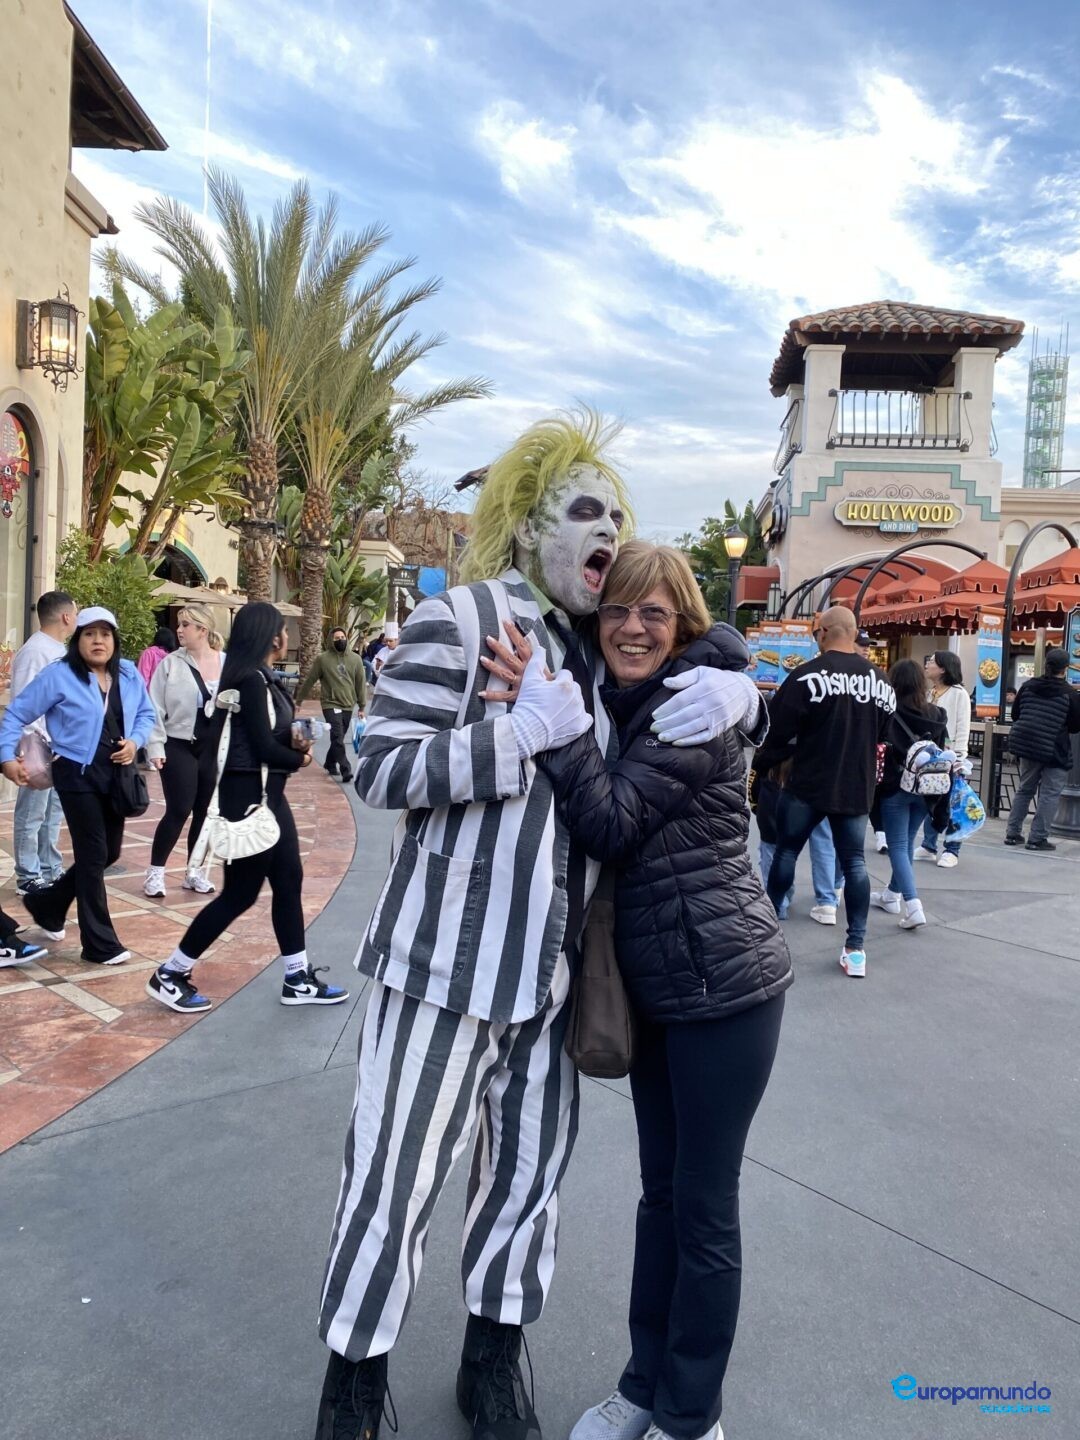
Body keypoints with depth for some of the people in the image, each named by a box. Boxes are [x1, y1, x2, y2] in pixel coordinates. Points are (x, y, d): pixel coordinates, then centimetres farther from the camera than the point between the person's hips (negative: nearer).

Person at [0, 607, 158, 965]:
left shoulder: (129, 675, 5)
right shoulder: (59, 675, -10)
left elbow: (146, 715, 14)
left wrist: (135, 741, -5)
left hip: (116, 775, 6)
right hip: (77, 775, -6)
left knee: (110, 853, 14)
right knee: (93, 855, -3)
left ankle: (47, 903, 38)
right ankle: (100, 943, 7)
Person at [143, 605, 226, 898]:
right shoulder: (171, 663, -2)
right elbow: (156, 708, -3)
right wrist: (155, 746, -9)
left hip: (215, 749, 2)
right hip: (179, 747, -2)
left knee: (206, 812, 10)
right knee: (178, 811, -4)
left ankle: (195, 872, 25)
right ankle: (155, 872, 11)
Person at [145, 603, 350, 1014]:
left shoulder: (261, 678, 11)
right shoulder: (251, 680, -18)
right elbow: (263, 747, -21)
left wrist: (292, 741, -5)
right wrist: (299, 759, -3)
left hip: (267, 794, 10)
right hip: (248, 796, -10)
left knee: (289, 881, 12)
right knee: (240, 893, -1)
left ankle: (297, 979, 21)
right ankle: (170, 976, 12)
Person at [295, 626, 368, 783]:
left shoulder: (355, 659, 3)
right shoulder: (323, 659, -5)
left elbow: (361, 683, 7)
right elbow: (309, 681, 2)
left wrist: (362, 706, 6)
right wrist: (299, 700, 7)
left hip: (348, 706, 4)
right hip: (331, 705, -4)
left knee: (339, 739, 14)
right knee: (338, 739, -13)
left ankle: (330, 764, 33)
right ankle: (346, 771, -13)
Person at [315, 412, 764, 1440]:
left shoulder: (603, 651, 11)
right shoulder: (457, 621, -8)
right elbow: (379, 771, -14)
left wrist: (734, 690, -5)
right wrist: (522, 732, -22)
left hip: (551, 965, 6)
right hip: (447, 957, -6)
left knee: (530, 1168, 16)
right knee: (395, 1178, 5)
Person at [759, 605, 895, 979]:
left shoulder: (808, 674, -14)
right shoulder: (880, 680, 5)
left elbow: (777, 730, -12)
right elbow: (884, 732, 14)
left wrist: (760, 763, 5)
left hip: (808, 784, -4)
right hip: (857, 788, 5)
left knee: (786, 851, 13)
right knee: (854, 861, 9)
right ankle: (856, 948, 8)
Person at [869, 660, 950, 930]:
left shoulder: (890, 713, -11)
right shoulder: (937, 715, 1)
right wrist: (941, 800, 8)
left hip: (896, 787, -5)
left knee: (898, 845, 1)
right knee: (907, 842, 19)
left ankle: (913, 906, -12)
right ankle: (892, 895, 34)